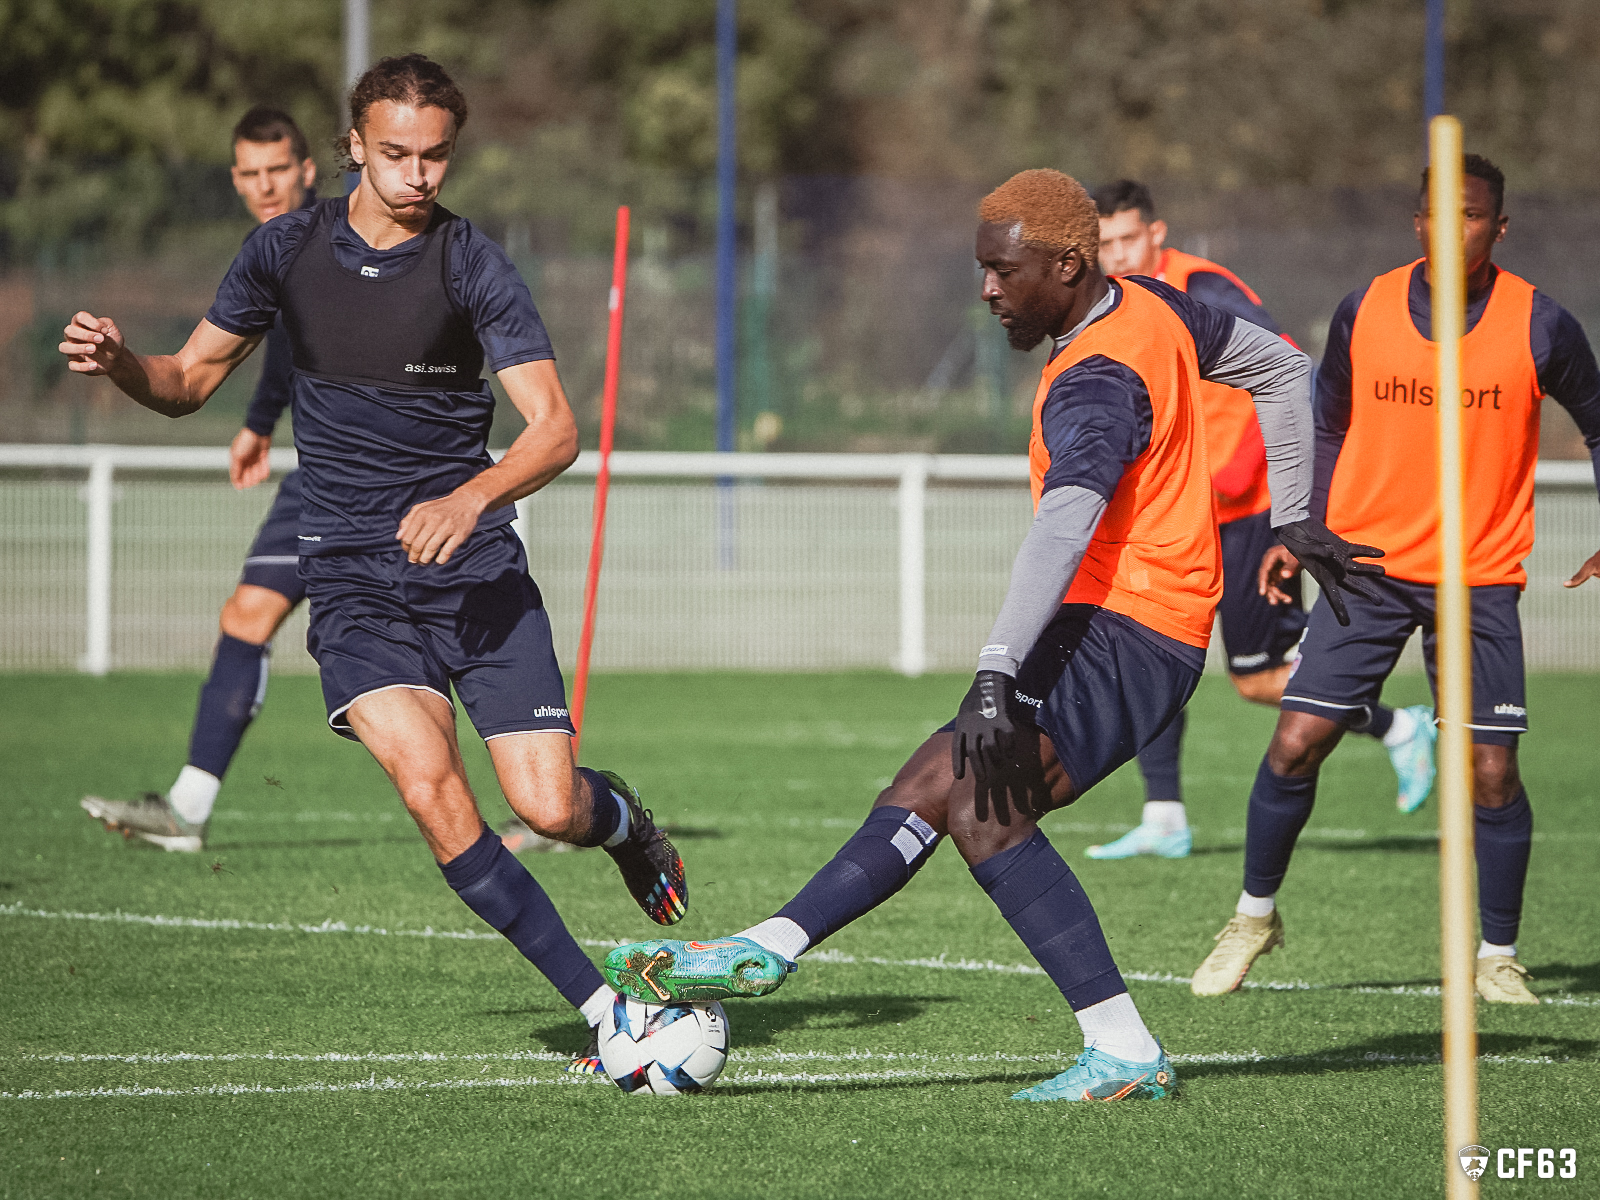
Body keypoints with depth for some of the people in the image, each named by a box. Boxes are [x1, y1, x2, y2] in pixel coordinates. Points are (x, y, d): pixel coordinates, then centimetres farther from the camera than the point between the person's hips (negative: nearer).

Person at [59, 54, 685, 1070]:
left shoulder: (473, 265, -6)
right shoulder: (289, 249, 4)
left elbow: (556, 429, -11)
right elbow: (191, 380, 14)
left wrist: (470, 498, -29)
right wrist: (118, 360, -8)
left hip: (478, 569, -1)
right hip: (354, 583, 1)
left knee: (550, 810, -9)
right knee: (429, 785, -23)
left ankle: (618, 815, 33)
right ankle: (605, 1012, -15)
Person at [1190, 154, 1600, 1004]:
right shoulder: (1363, 313, -1)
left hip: (1480, 578, -1)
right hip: (1367, 561, 1)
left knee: (1490, 770, -6)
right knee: (1296, 742, -7)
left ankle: (1497, 957, 12)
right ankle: (1255, 915, 15)